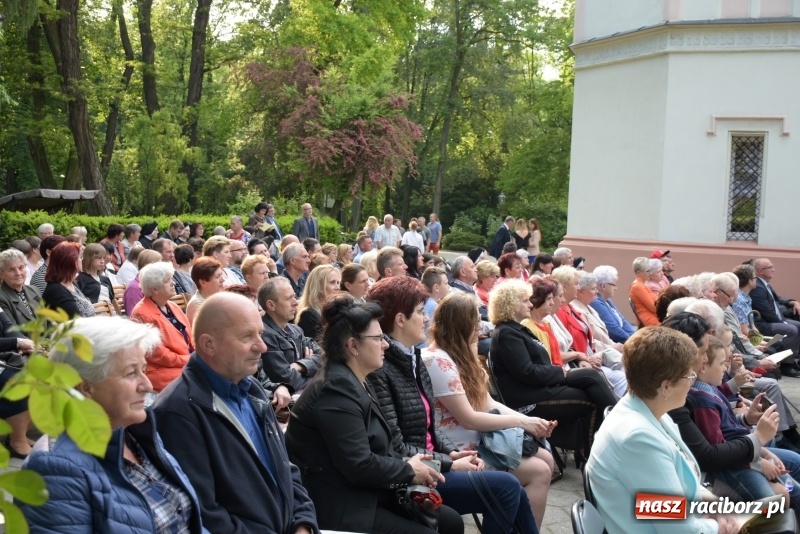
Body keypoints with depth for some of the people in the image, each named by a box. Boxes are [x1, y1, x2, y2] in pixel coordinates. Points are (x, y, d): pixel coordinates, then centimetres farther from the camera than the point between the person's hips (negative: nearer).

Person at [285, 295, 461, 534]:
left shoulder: (357, 384, 12)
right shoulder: (337, 389, -21)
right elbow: (360, 466, -26)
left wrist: (409, 465, -7)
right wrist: (409, 471, -11)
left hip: (365, 494, 10)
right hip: (340, 508, -10)